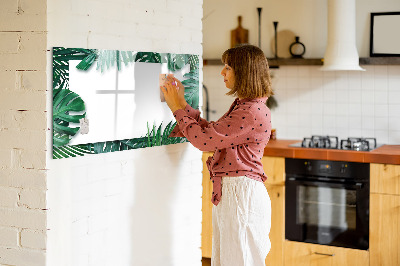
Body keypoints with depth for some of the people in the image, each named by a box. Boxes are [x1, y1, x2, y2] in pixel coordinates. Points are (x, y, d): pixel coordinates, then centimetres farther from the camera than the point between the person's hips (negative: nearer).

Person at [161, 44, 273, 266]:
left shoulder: (253, 112, -19)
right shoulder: (242, 106, 14)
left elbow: (204, 139, -19)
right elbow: (211, 131, 17)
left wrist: (178, 108, -7)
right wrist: (182, 104, 14)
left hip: (242, 193, -10)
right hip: (228, 192, 10)